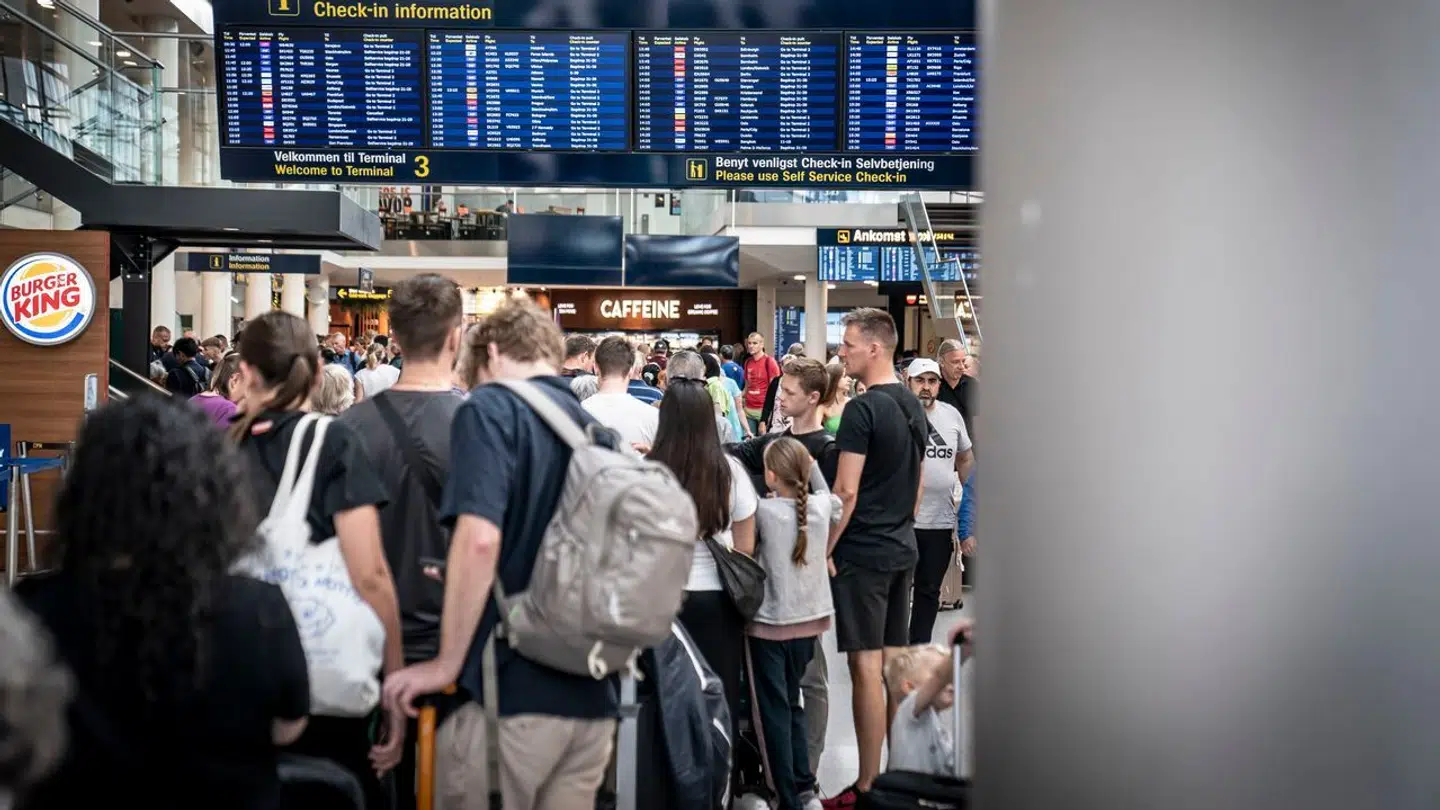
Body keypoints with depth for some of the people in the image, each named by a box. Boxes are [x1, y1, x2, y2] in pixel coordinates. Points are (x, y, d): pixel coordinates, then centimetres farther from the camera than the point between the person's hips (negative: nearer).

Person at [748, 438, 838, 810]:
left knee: (776, 713, 4)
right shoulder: (821, 505, -3)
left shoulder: (765, 511, -16)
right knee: (792, 704, 20)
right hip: (809, 621, 5)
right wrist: (809, 464, 17)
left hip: (770, 625, -5)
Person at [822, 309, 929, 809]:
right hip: (902, 550, 9)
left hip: (861, 553, -9)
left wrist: (824, 550, -10)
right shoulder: (913, 406, 10)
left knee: (866, 668, -3)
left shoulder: (863, 410, -16)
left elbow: (846, 492, -19)